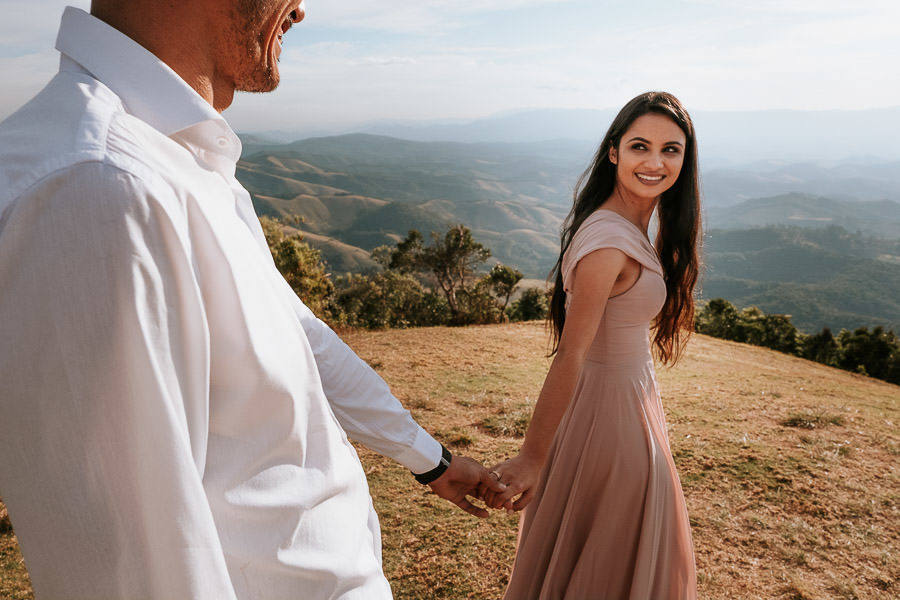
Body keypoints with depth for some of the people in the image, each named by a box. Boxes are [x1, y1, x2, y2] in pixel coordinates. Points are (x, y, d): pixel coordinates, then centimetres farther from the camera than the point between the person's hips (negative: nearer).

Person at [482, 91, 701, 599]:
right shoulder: (608, 244, -27)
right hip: (611, 407, -9)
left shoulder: (632, 225, 2)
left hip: (628, 391, 9)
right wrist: (531, 460, -25)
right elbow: (570, 356, -29)